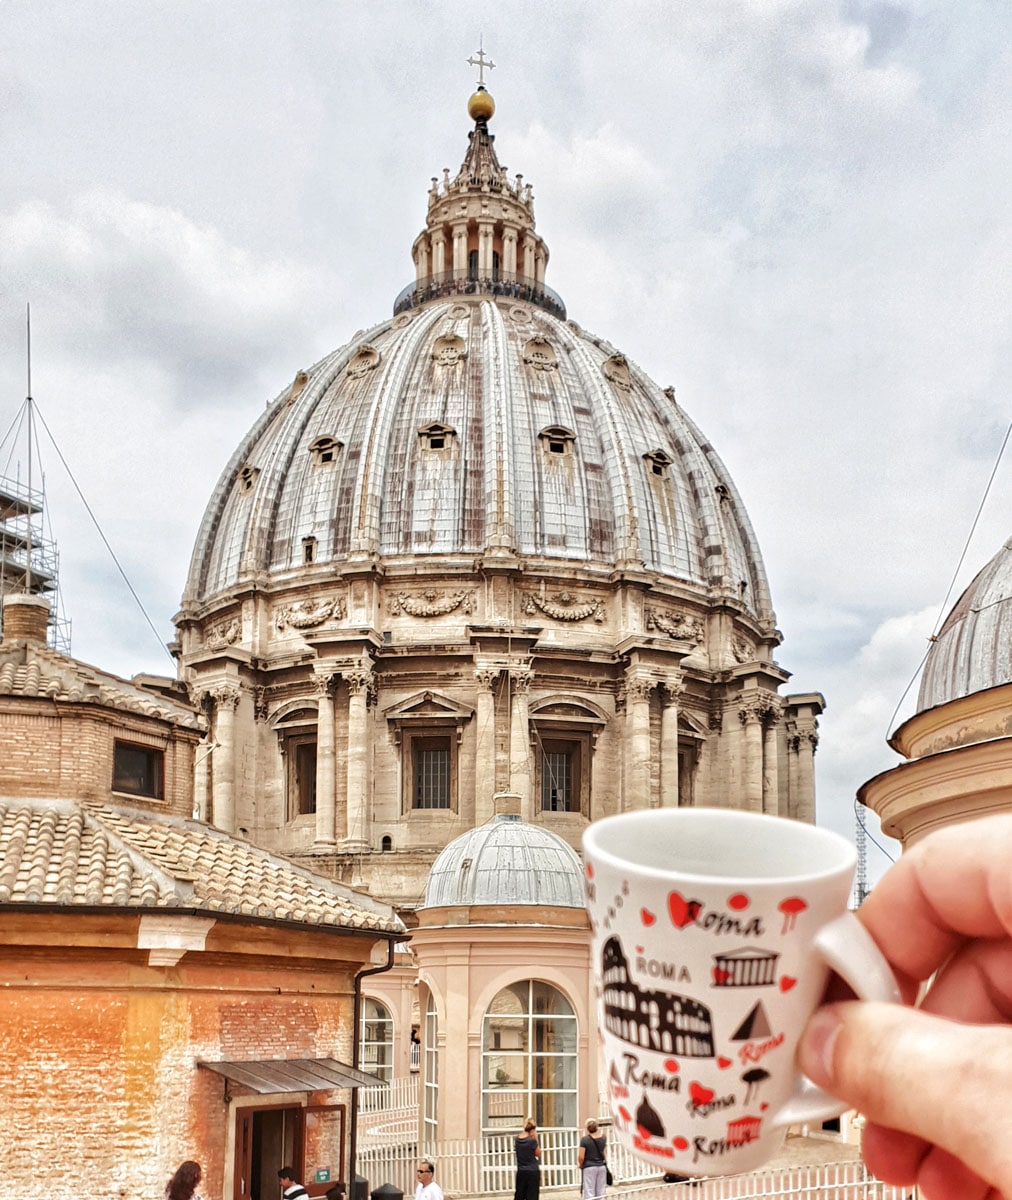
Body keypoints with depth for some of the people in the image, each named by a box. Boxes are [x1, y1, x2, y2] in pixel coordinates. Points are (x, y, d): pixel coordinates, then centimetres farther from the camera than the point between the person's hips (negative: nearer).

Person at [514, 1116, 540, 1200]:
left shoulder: (517, 1139, -1)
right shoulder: (532, 1140, -16)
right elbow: (538, 1154, -4)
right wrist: (536, 1140, -7)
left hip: (521, 1172, 5)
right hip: (533, 1172, -5)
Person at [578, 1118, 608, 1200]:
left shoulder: (584, 1139, -12)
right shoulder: (603, 1138, 1)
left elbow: (581, 1157, -15)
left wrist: (581, 1165, 3)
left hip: (589, 1167, -4)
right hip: (602, 1166, 4)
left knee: (589, 1193, -1)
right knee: (601, 1191, 10)